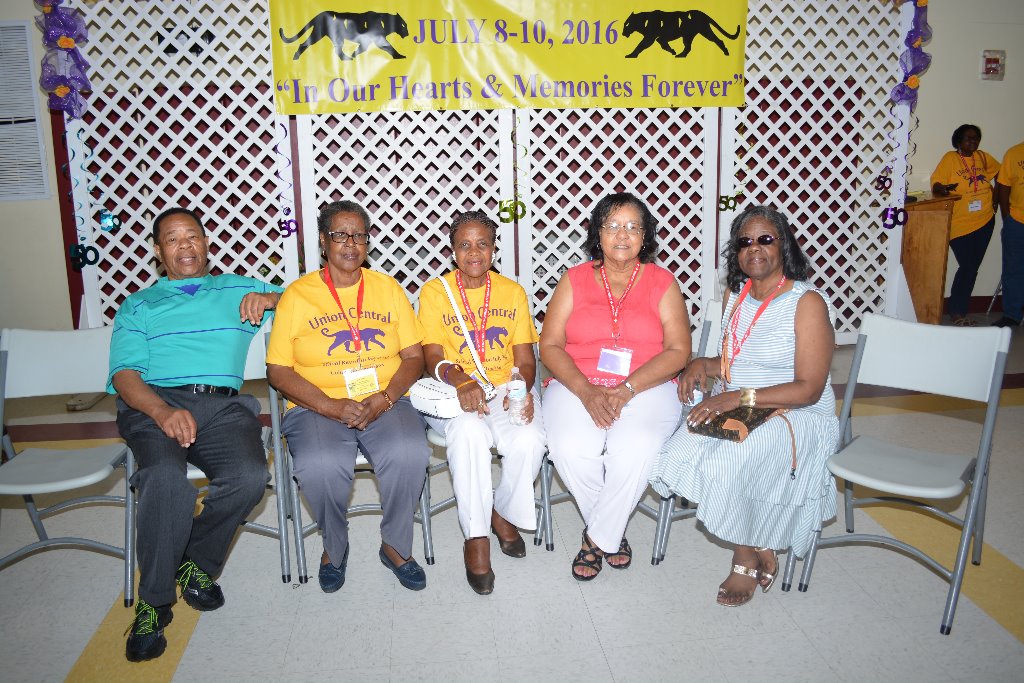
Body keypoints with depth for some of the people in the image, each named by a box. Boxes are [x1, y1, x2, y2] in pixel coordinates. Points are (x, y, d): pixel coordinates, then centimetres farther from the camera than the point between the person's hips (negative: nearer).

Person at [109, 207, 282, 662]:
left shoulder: (238, 289, 27)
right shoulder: (138, 307, 23)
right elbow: (124, 374, 7)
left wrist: (269, 298, 0)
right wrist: (162, 411, -15)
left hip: (224, 406, 1)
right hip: (155, 404, -1)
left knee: (250, 476, -30)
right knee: (166, 478, -34)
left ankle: (195, 563, -2)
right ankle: (154, 602, -14)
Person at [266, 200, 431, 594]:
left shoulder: (388, 288, 12)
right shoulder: (297, 295, 5)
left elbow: (414, 357, 8)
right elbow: (278, 370, 0)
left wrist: (383, 399, -11)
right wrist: (332, 406, -14)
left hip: (386, 403, 2)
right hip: (317, 407, -1)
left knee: (410, 453, -29)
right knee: (319, 466, -31)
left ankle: (396, 545, -2)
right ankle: (334, 547, 2)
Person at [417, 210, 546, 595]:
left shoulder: (512, 292, 10)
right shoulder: (435, 292, 3)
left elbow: (526, 359, 7)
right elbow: (433, 357, -6)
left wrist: (523, 390, -16)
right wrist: (461, 382, -28)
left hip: (506, 390, 2)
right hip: (453, 393, -2)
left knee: (529, 441, -29)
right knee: (468, 431, -36)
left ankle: (504, 512, 3)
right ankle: (475, 537, -20)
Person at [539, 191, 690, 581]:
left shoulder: (662, 282, 8)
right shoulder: (574, 279, 9)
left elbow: (678, 351, -1)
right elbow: (550, 345, 2)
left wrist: (626, 389, -15)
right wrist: (586, 391, -15)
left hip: (645, 388, -1)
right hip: (577, 386, 1)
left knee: (635, 450, -32)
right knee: (571, 448, -29)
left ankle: (597, 538, -6)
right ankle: (612, 532, -1)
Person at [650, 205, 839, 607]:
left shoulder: (807, 302, -10)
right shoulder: (736, 297, 11)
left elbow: (808, 389, -17)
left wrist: (739, 398, -25)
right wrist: (702, 365, 0)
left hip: (797, 417, -6)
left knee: (727, 465, -33)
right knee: (678, 454, -22)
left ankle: (746, 560, -2)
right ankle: (761, 549, -4)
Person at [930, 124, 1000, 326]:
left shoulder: (983, 157, 9)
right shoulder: (950, 158, -6)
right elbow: (935, 183, -14)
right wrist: (942, 189, -35)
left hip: (984, 221, 6)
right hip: (960, 224, -6)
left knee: (972, 268, 9)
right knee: (967, 268, -10)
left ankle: (959, 311, 18)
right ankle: (957, 312, 1)